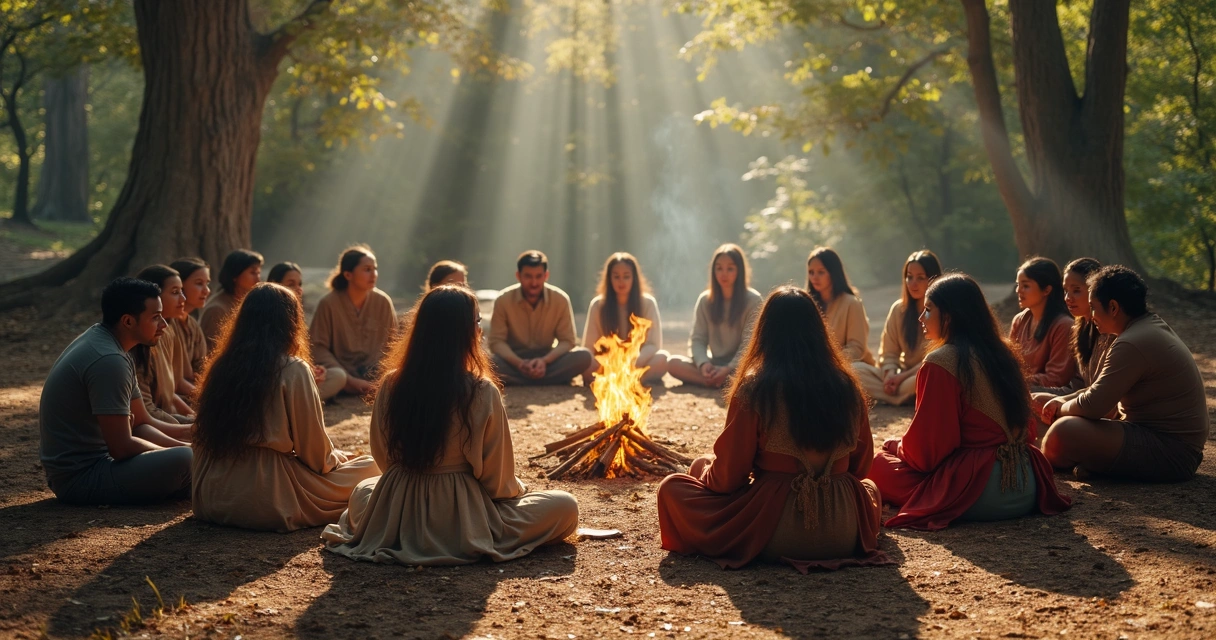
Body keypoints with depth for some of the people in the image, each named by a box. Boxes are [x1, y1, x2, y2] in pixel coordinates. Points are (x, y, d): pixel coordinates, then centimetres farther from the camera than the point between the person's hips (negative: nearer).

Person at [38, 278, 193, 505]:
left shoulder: (101, 341, 9)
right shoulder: (108, 361, -22)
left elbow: (138, 425, 13)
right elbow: (122, 447, -23)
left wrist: (183, 445, 1)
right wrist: (180, 452, -8)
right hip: (81, 477, -10)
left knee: (187, 450, 23)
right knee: (186, 461, -26)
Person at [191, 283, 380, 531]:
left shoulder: (221, 366, 6)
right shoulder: (293, 371, -11)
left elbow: (203, 439, 13)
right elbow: (315, 452, -7)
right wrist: (339, 459, 15)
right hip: (267, 504, -7)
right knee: (371, 468, 10)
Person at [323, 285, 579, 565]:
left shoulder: (390, 385, -7)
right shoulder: (482, 392, -19)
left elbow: (382, 457, 7)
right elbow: (498, 479, -11)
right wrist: (516, 489, 12)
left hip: (393, 520, 4)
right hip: (463, 519, -4)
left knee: (363, 490, 38)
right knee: (566, 506, 6)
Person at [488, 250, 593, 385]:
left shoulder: (560, 299, -9)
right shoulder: (503, 300, -11)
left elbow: (567, 341, -7)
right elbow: (497, 341, -11)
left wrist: (545, 361, -27)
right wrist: (519, 363, -30)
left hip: (547, 360, 1)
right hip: (515, 361, -1)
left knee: (584, 356, -26)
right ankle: (552, 382, -26)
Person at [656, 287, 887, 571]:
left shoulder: (755, 387, -13)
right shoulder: (847, 385, -1)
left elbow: (728, 477, -10)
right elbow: (861, 467, 10)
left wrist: (705, 470, 13)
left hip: (773, 532, -4)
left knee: (672, 488, 10)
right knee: (869, 487, 37)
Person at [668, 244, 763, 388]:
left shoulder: (753, 300, -4)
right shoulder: (705, 300, 5)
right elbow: (697, 339, 2)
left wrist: (729, 369, -23)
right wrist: (703, 364, -19)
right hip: (715, 365, 4)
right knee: (672, 362, -24)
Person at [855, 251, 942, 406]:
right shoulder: (899, 309, 6)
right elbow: (889, 352, 6)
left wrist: (902, 376, -16)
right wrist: (890, 374, -16)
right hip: (904, 375, 5)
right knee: (855, 369, -16)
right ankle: (908, 399, -25)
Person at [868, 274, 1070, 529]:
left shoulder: (940, 363, -12)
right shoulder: (1004, 353, 10)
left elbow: (925, 449, -11)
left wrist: (895, 445, 11)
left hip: (977, 490, -8)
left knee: (878, 465, 10)